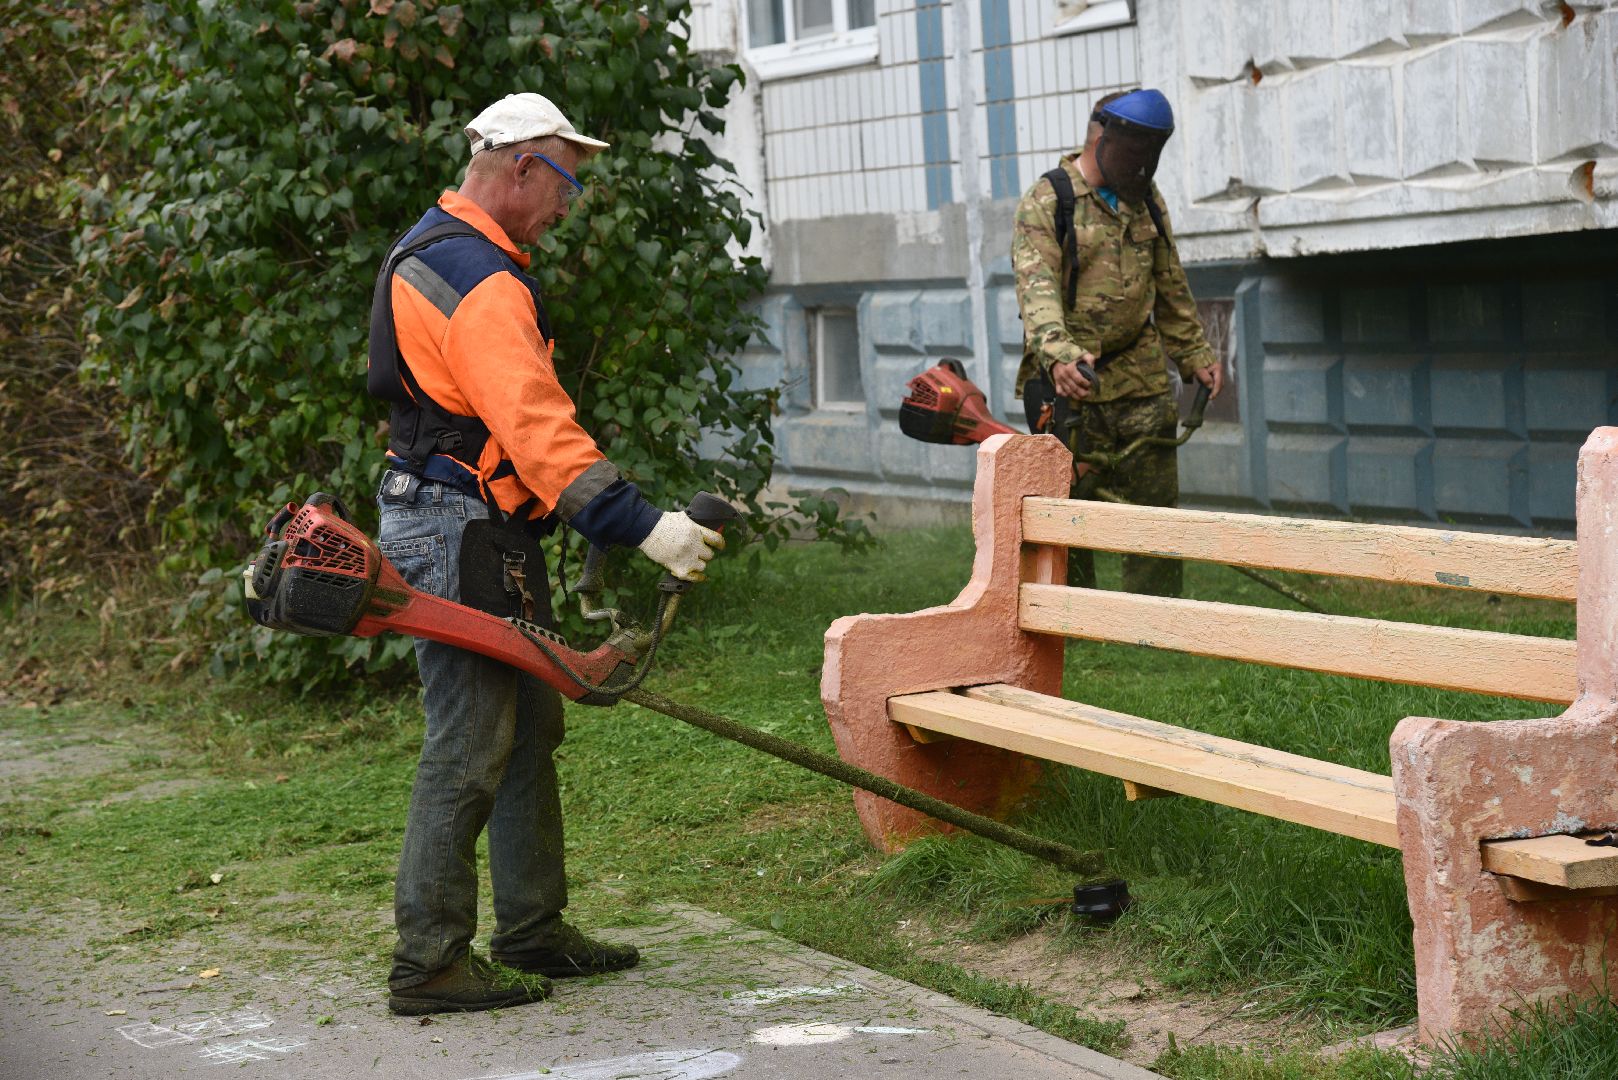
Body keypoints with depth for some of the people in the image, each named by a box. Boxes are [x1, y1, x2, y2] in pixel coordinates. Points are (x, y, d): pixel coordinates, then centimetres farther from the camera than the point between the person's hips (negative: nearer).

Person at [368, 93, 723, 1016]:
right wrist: (644, 526, -31)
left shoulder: (433, 251, 16)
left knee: (529, 728, 15)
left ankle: (534, 931, 22)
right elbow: (536, 427, -28)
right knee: (471, 747, -8)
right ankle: (430, 962, -3)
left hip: (489, 533, 11)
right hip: (457, 534, -11)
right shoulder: (481, 280, -19)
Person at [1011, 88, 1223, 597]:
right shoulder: (1045, 203, -8)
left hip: (1142, 385, 5)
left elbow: (1170, 288, 22)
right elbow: (1037, 288, -22)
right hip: (1070, 386, -5)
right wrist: (1058, 354, -38)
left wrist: (1195, 355, 21)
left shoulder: (1146, 200, 12)